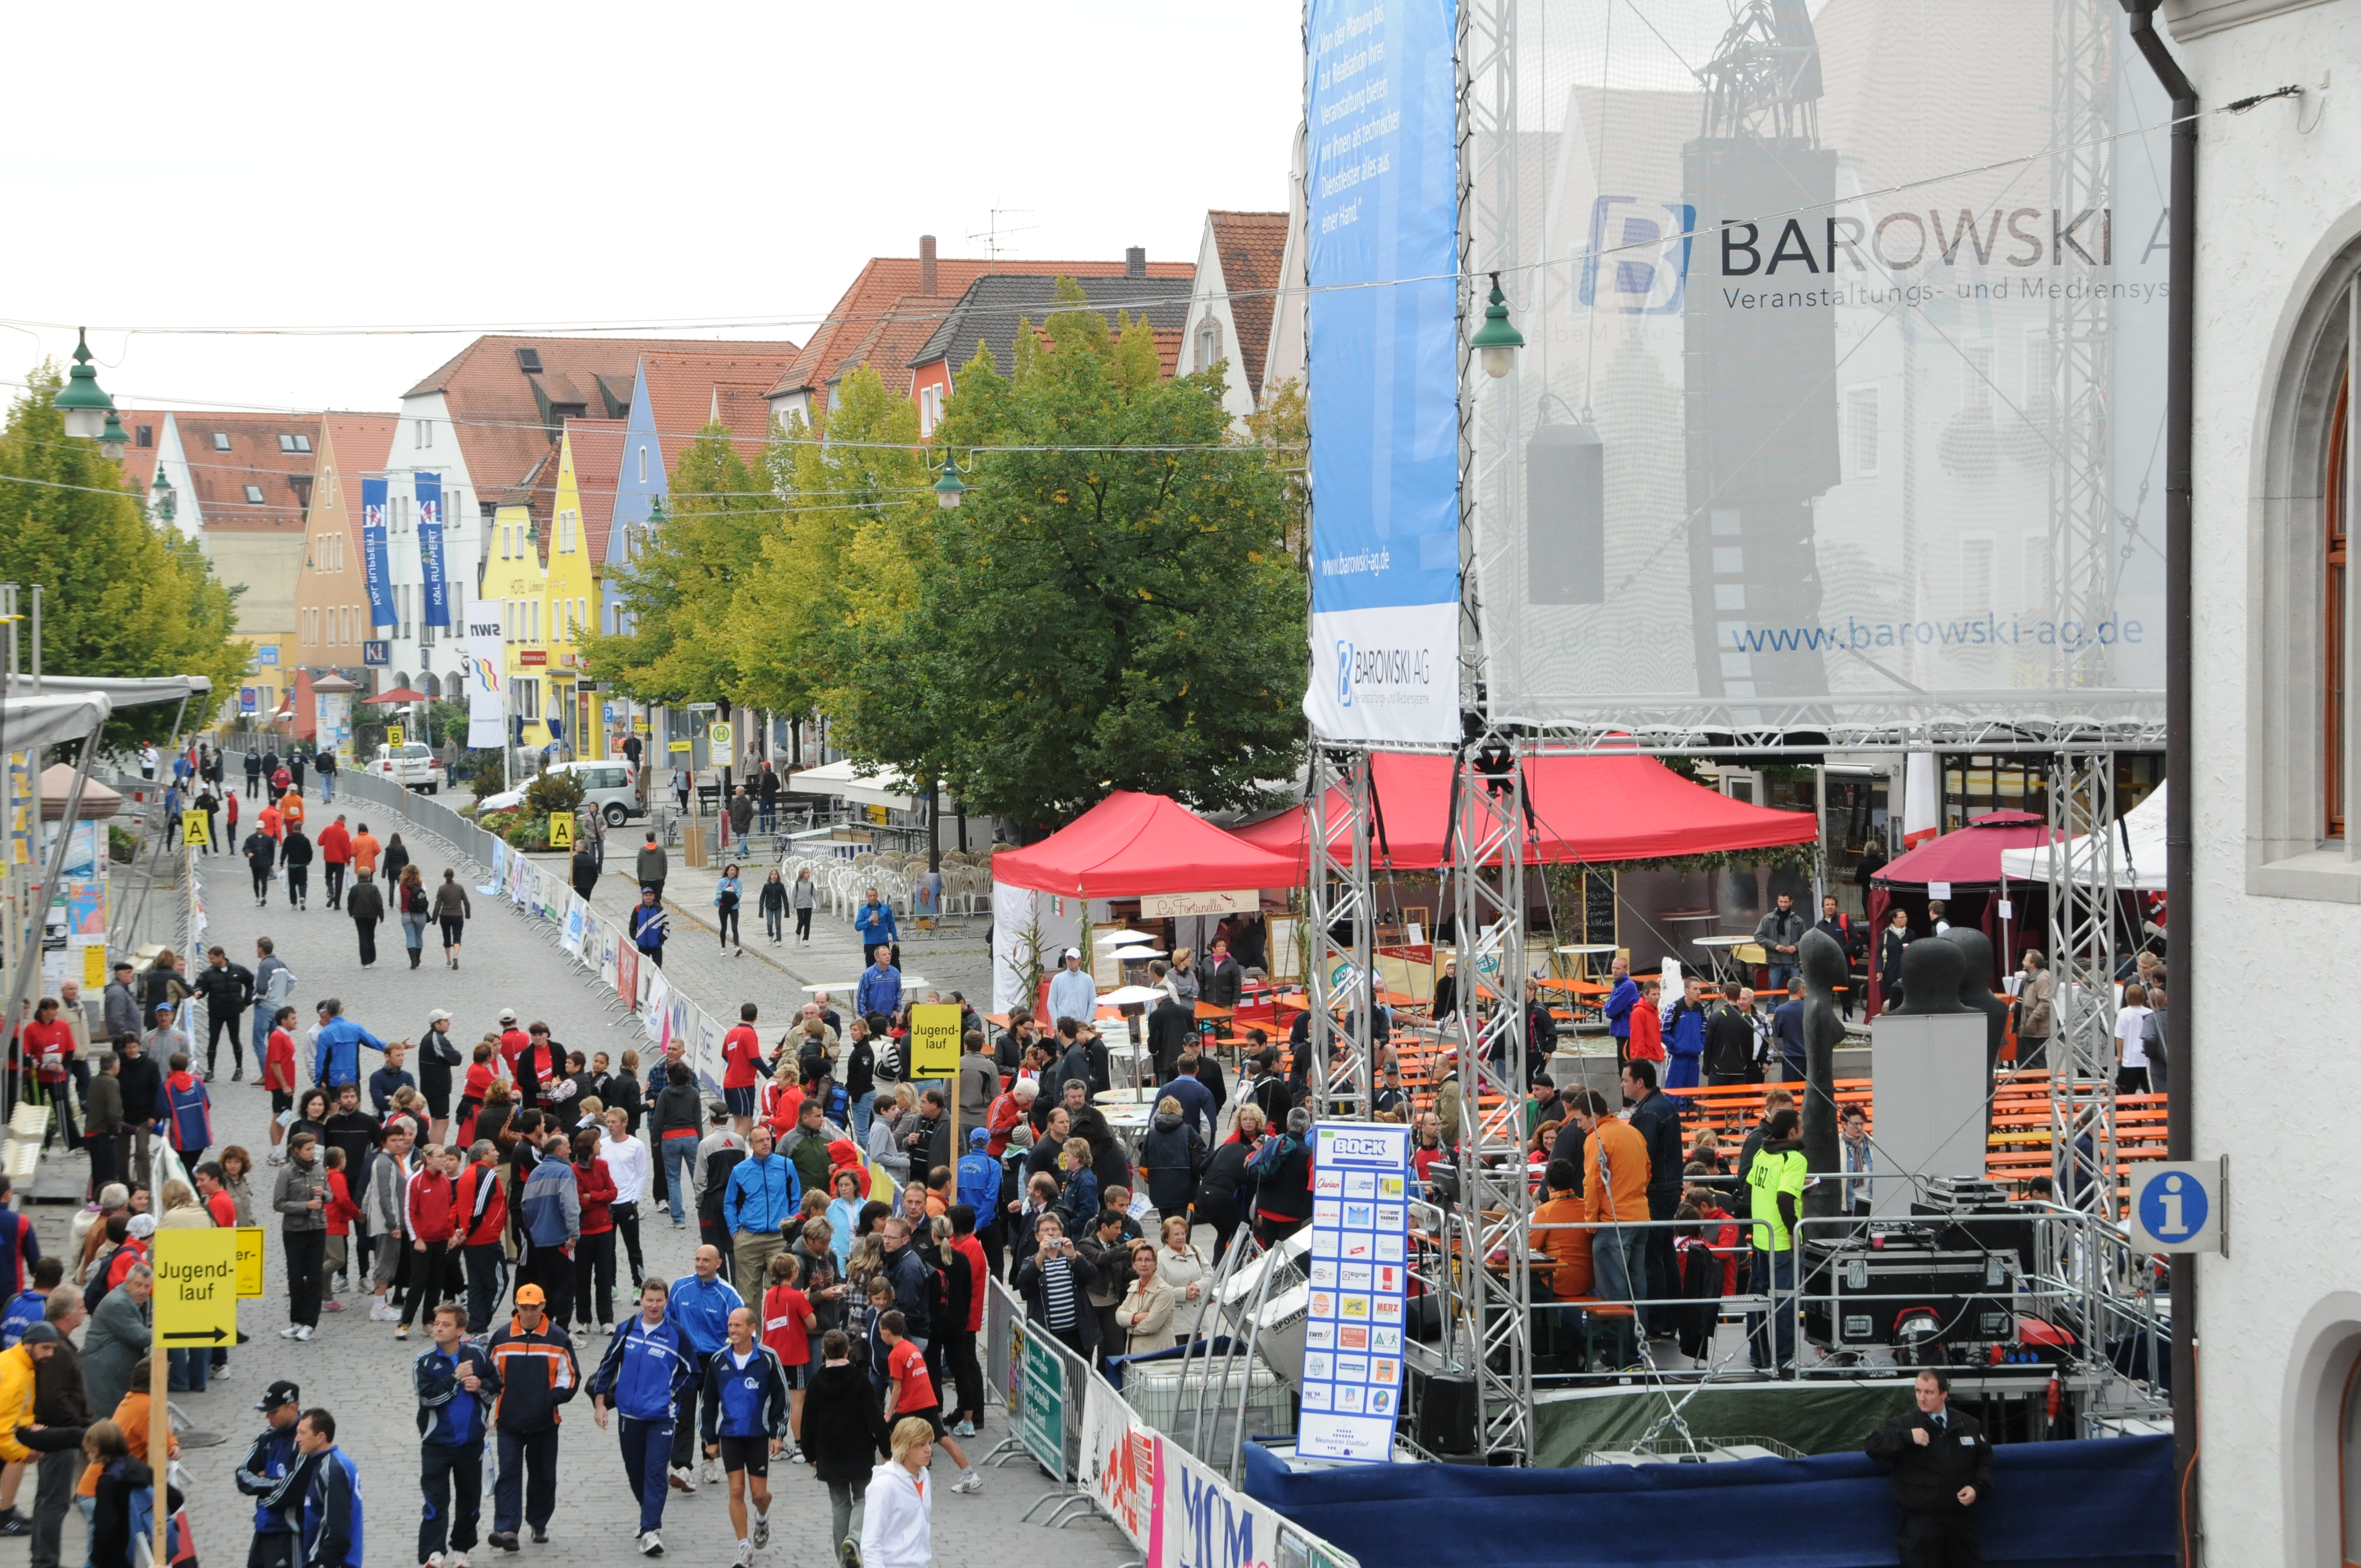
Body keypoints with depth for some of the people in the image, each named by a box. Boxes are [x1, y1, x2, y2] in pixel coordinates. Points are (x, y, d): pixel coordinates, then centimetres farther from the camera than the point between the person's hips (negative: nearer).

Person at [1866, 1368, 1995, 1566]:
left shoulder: (1969, 1424, 9)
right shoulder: (1905, 1423, -1)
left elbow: (1985, 1459, 16)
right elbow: (1874, 1445, -9)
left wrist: (1978, 1487, -2)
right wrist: (1907, 1437, -21)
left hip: (1960, 1519, 3)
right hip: (1920, 1521, -3)